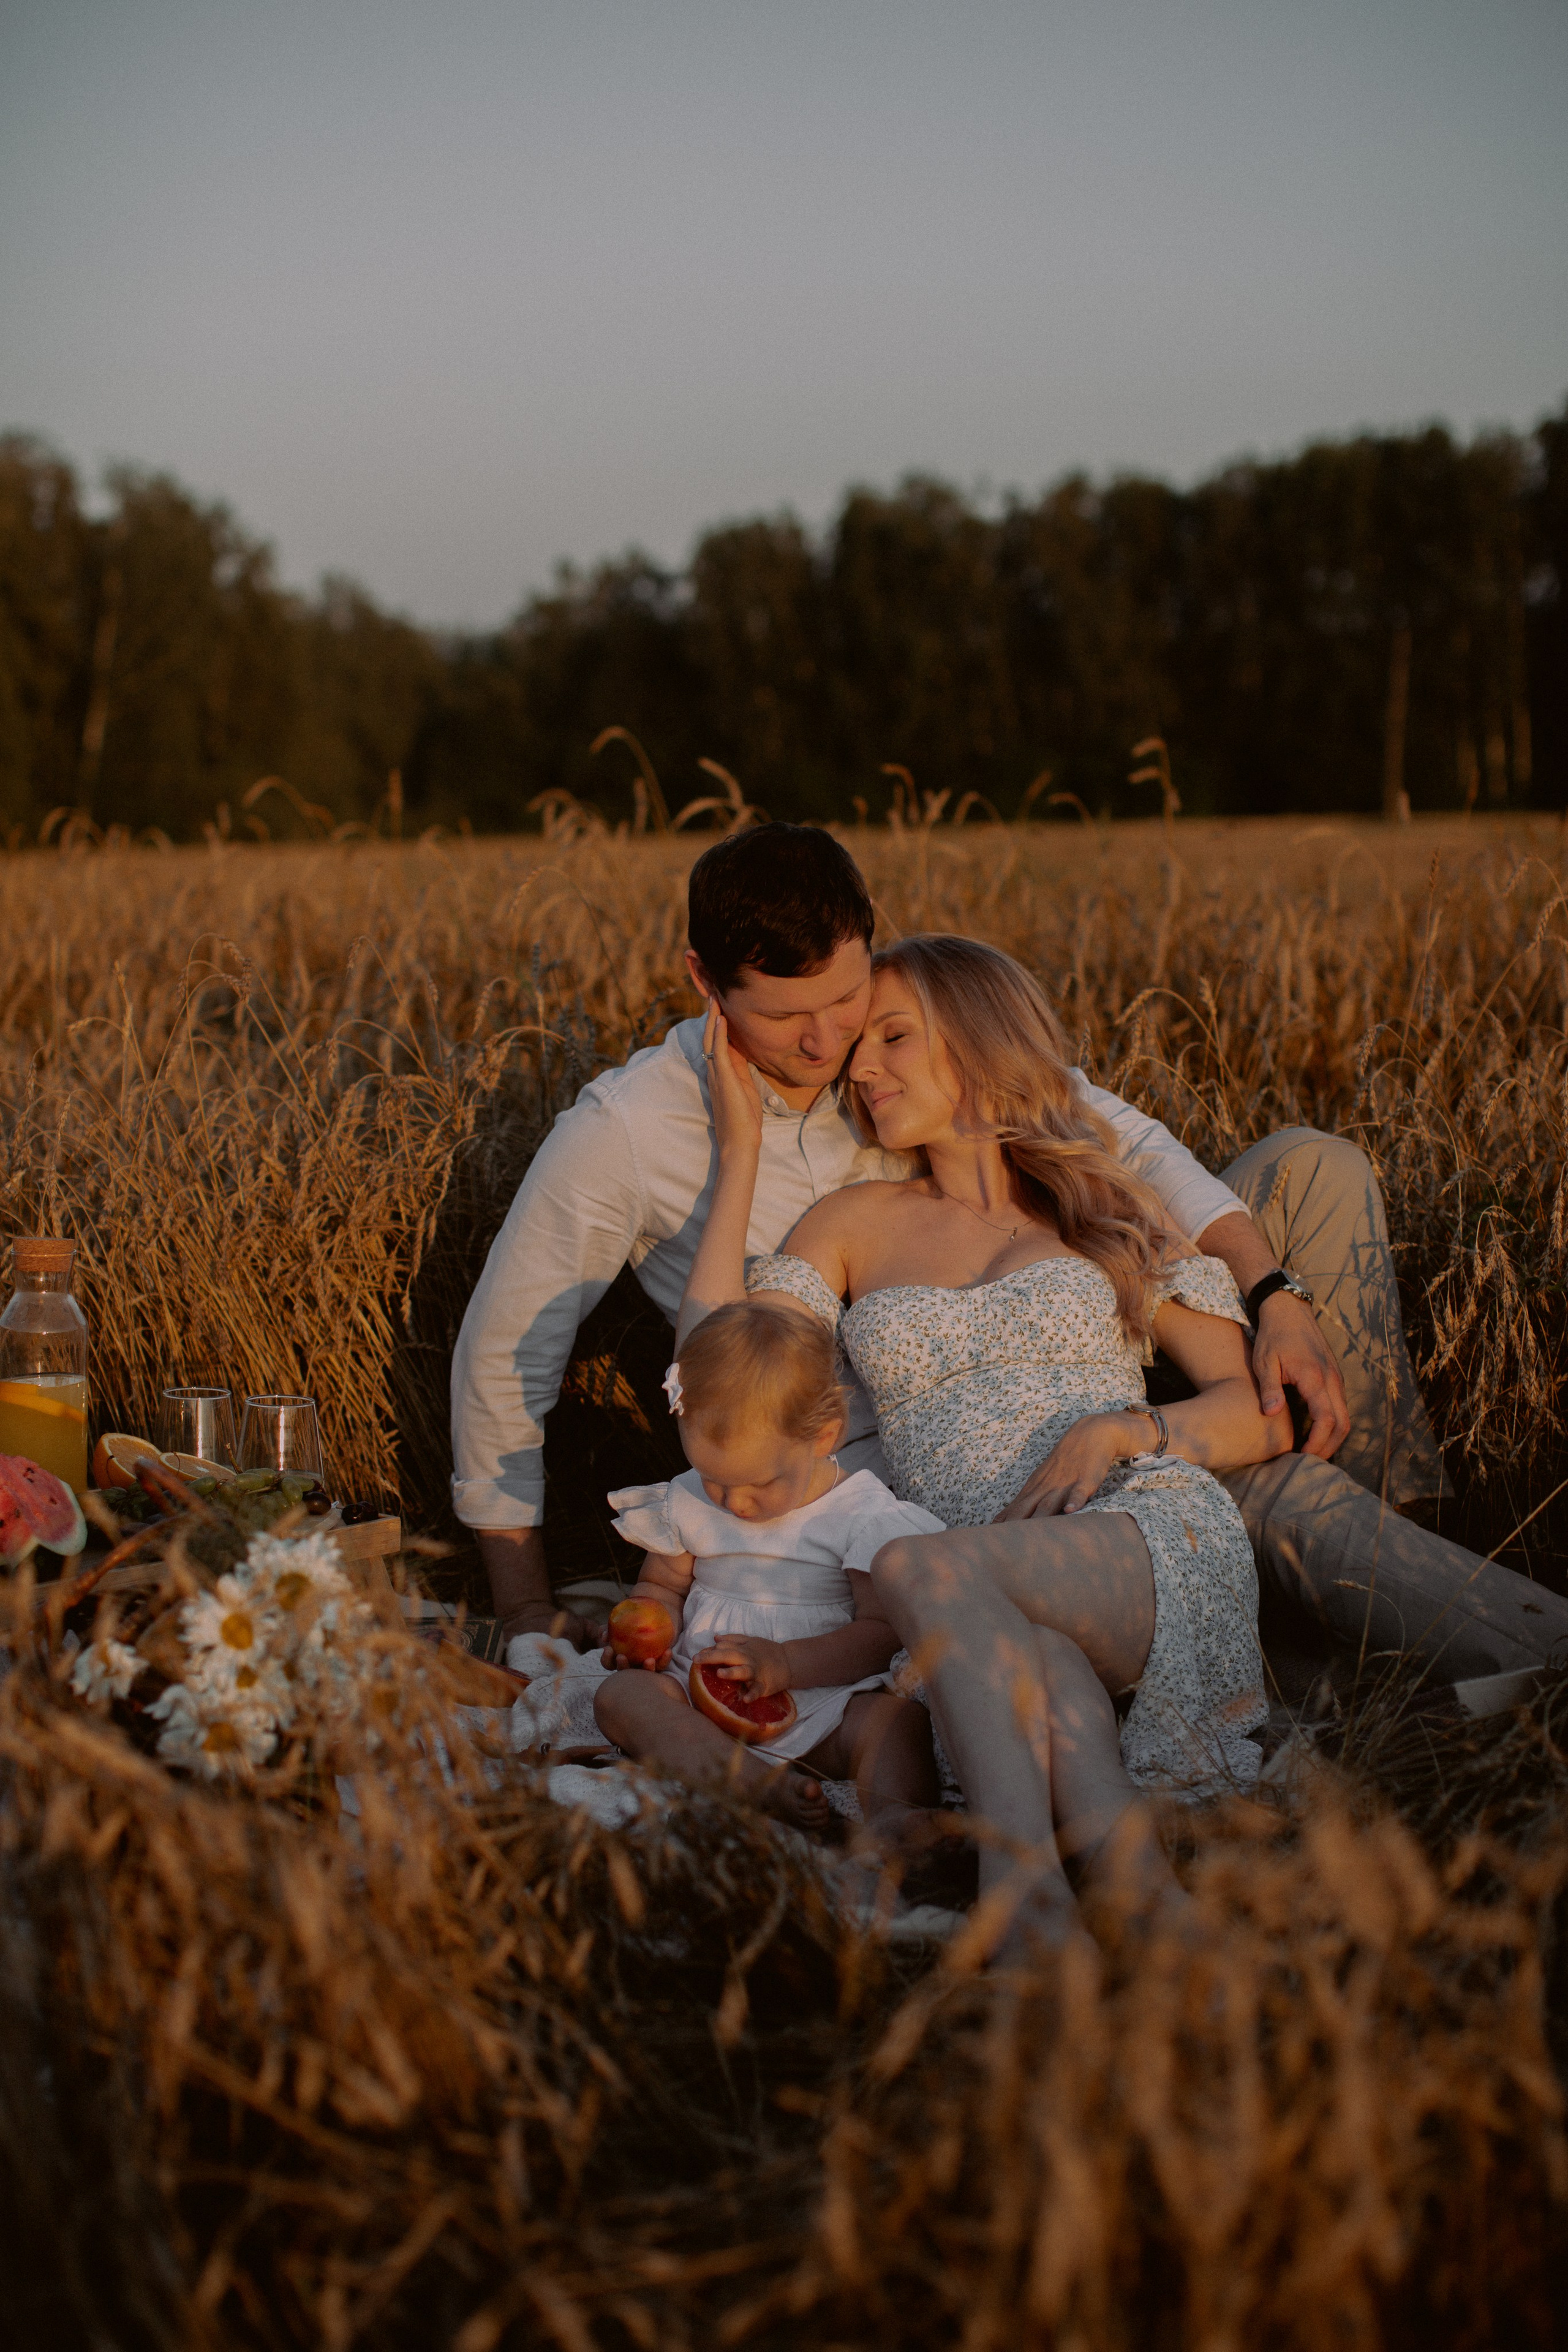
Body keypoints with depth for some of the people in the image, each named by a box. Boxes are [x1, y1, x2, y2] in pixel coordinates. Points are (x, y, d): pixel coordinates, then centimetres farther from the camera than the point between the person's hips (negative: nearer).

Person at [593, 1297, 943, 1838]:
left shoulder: (865, 1515, -5)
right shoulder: (686, 1502, 7)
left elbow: (883, 1631, -9)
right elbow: (662, 1585, 21)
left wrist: (786, 1664, -23)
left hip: (823, 1700, -3)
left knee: (899, 1718, -30)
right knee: (619, 1696, -25)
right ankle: (756, 1781, -46)